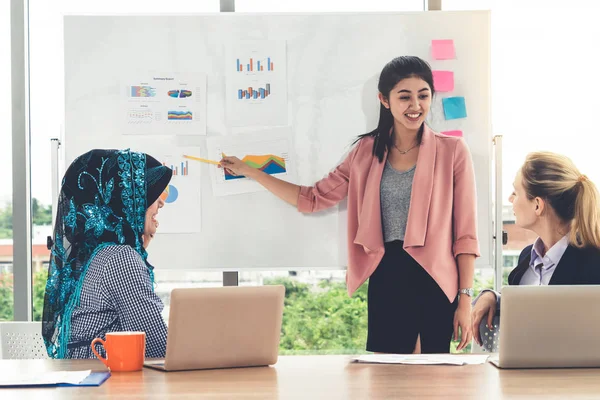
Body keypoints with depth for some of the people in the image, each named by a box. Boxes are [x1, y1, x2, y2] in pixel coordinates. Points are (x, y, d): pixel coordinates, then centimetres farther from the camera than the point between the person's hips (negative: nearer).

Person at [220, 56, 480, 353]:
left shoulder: (452, 150, -1)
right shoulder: (367, 151, 8)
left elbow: (465, 233, -1)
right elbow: (314, 198, 15)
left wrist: (466, 298, -6)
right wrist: (249, 172, 14)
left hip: (436, 280, -3)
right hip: (386, 278, 3)